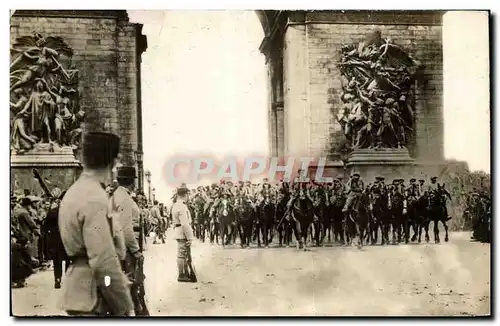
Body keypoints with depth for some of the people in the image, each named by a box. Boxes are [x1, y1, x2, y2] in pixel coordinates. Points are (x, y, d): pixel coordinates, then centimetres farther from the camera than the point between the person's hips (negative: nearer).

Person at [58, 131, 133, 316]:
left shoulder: (75, 191, 12)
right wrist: (125, 307, -17)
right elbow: (104, 262, -24)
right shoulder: (95, 198, -18)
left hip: (80, 293, 9)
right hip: (92, 300, -9)